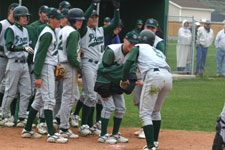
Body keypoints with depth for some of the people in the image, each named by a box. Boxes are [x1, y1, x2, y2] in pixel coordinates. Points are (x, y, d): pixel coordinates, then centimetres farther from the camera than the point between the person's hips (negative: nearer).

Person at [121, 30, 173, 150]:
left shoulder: (138, 47, 19)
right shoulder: (157, 51, 36)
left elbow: (128, 64, 7)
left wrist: (124, 80, 23)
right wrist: (145, 83, 46)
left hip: (154, 75, -6)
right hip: (168, 76, 6)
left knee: (145, 113, -4)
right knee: (155, 111, 25)